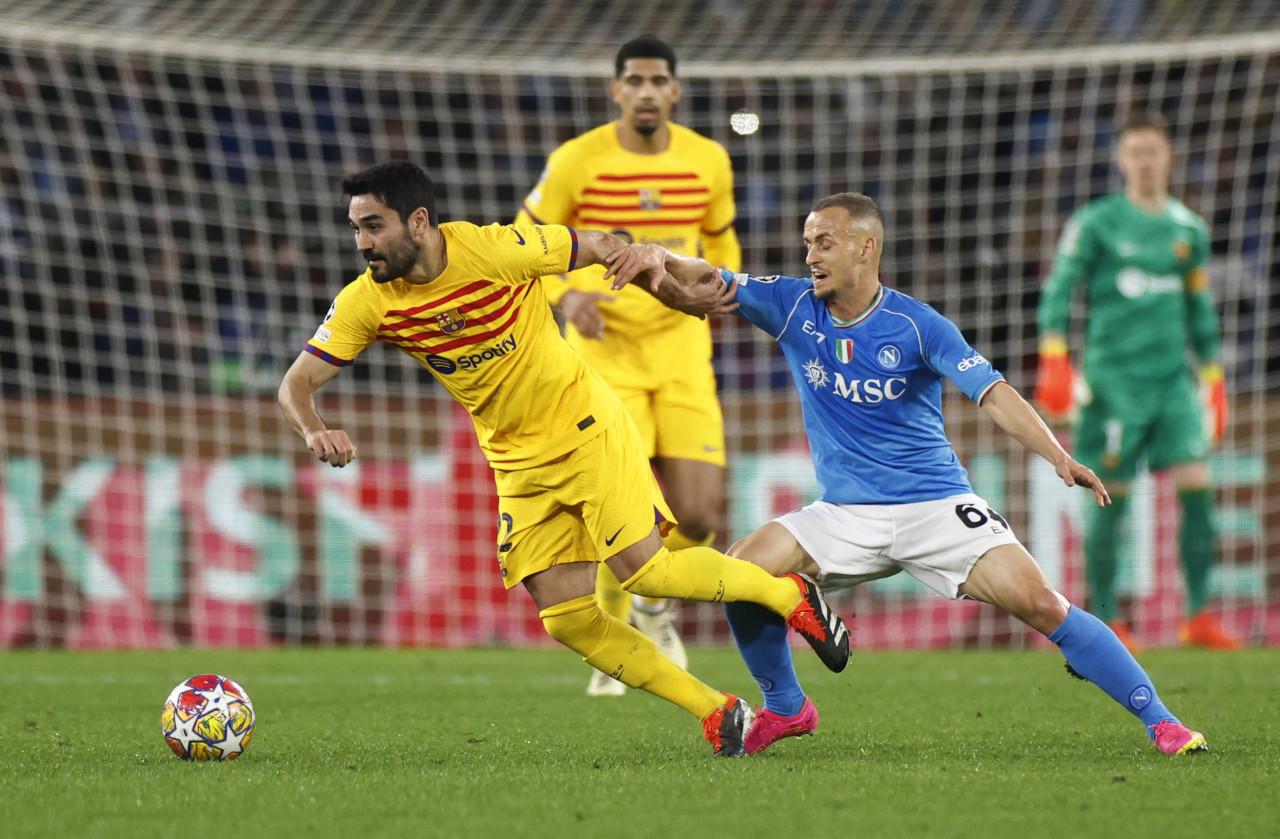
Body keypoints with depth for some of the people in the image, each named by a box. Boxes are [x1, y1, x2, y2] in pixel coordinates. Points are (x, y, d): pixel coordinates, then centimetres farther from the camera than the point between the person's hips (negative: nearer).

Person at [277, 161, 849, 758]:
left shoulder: (494, 249, -20)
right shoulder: (366, 301, -10)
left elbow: (604, 248, -6)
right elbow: (297, 383, -7)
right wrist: (315, 432, -29)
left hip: (584, 428, -5)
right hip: (519, 466, 5)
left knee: (642, 571, -17)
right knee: (565, 619, -5)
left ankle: (791, 595, 7)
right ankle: (716, 714, 6)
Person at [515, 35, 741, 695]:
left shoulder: (707, 161, 1)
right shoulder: (577, 161, -9)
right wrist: (565, 295, -17)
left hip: (681, 354, 3)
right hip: (604, 352, -3)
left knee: (698, 517, -7)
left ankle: (655, 607, 28)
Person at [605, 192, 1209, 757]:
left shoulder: (918, 326, -11)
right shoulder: (793, 307, -1)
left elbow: (991, 392, -20)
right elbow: (704, 283, -8)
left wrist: (1058, 456, -35)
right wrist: (660, 260, -31)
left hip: (936, 505, -3)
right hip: (844, 516, 4)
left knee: (1039, 604, -19)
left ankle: (1159, 720, -8)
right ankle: (785, 708, 9)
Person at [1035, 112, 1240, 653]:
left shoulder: (1189, 229, 13)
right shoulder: (1095, 223, 0)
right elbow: (1059, 289, -3)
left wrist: (1214, 381, 19)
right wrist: (1054, 359, -16)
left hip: (1173, 380, 4)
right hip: (1113, 379, -4)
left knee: (1196, 487, -8)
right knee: (1111, 500, -2)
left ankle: (1198, 615, -3)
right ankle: (1104, 622, 8)